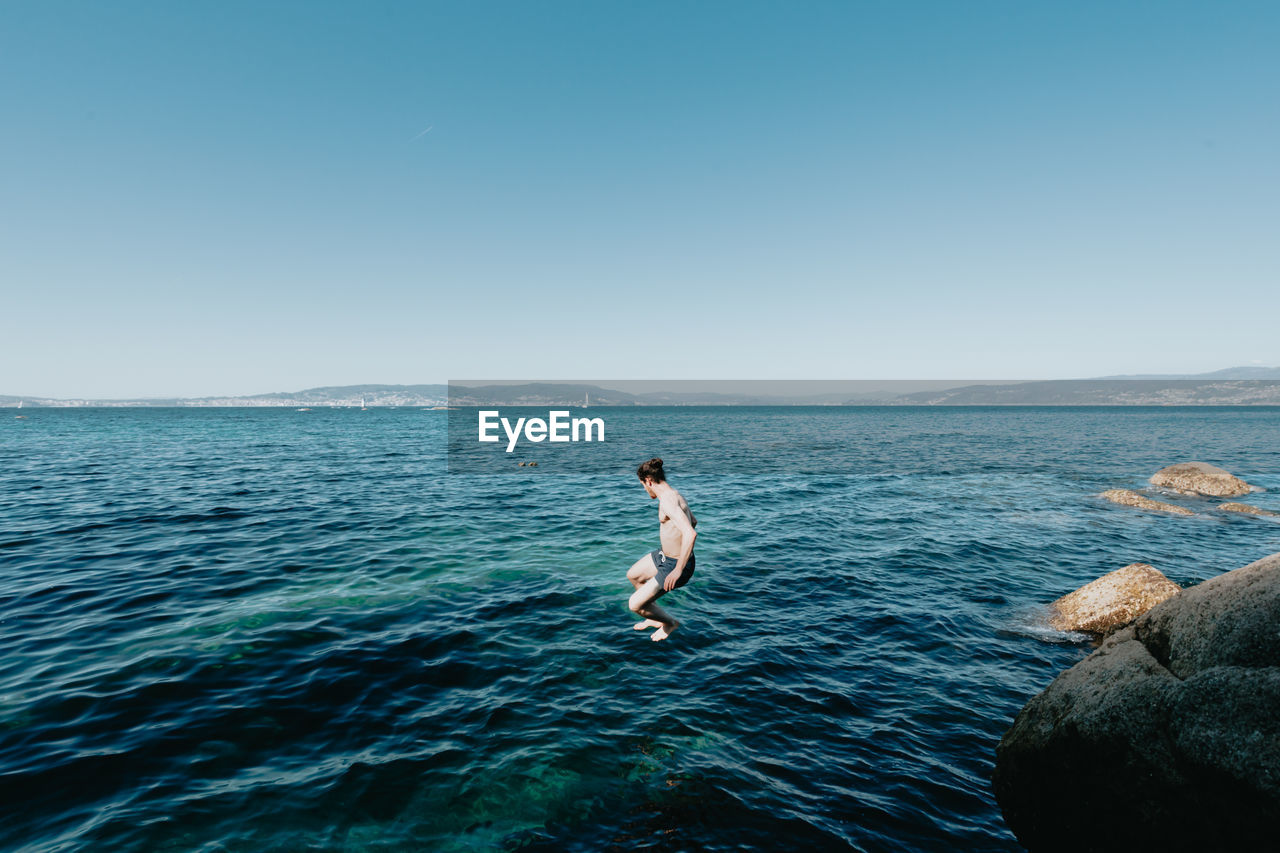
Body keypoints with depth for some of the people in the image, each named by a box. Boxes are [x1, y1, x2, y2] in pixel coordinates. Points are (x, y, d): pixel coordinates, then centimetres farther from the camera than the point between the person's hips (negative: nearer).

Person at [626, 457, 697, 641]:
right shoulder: (674, 494, 4)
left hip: (674, 565, -10)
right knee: (633, 576, 28)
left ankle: (671, 623, 23)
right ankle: (656, 617, 43)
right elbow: (693, 521, 22)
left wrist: (678, 570, -35)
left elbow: (690, 534, -40)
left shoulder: (667, 500, -28)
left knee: (635, 605, -4)